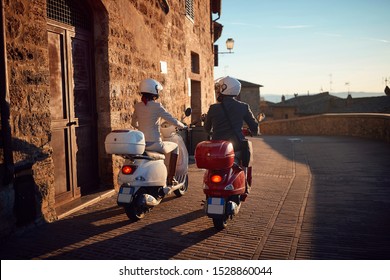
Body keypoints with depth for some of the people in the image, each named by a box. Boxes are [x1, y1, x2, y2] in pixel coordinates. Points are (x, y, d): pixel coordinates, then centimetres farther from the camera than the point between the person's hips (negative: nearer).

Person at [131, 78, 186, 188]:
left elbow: (134, 123, 19)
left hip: (140, 144, 6)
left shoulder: (138, 106, 5)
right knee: (175, 146, 22)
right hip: (154, 144, -6)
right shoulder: (157, 106, -11)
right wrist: (183, 126, 12)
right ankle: (170, 179, 19)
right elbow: (173, 121, -7)